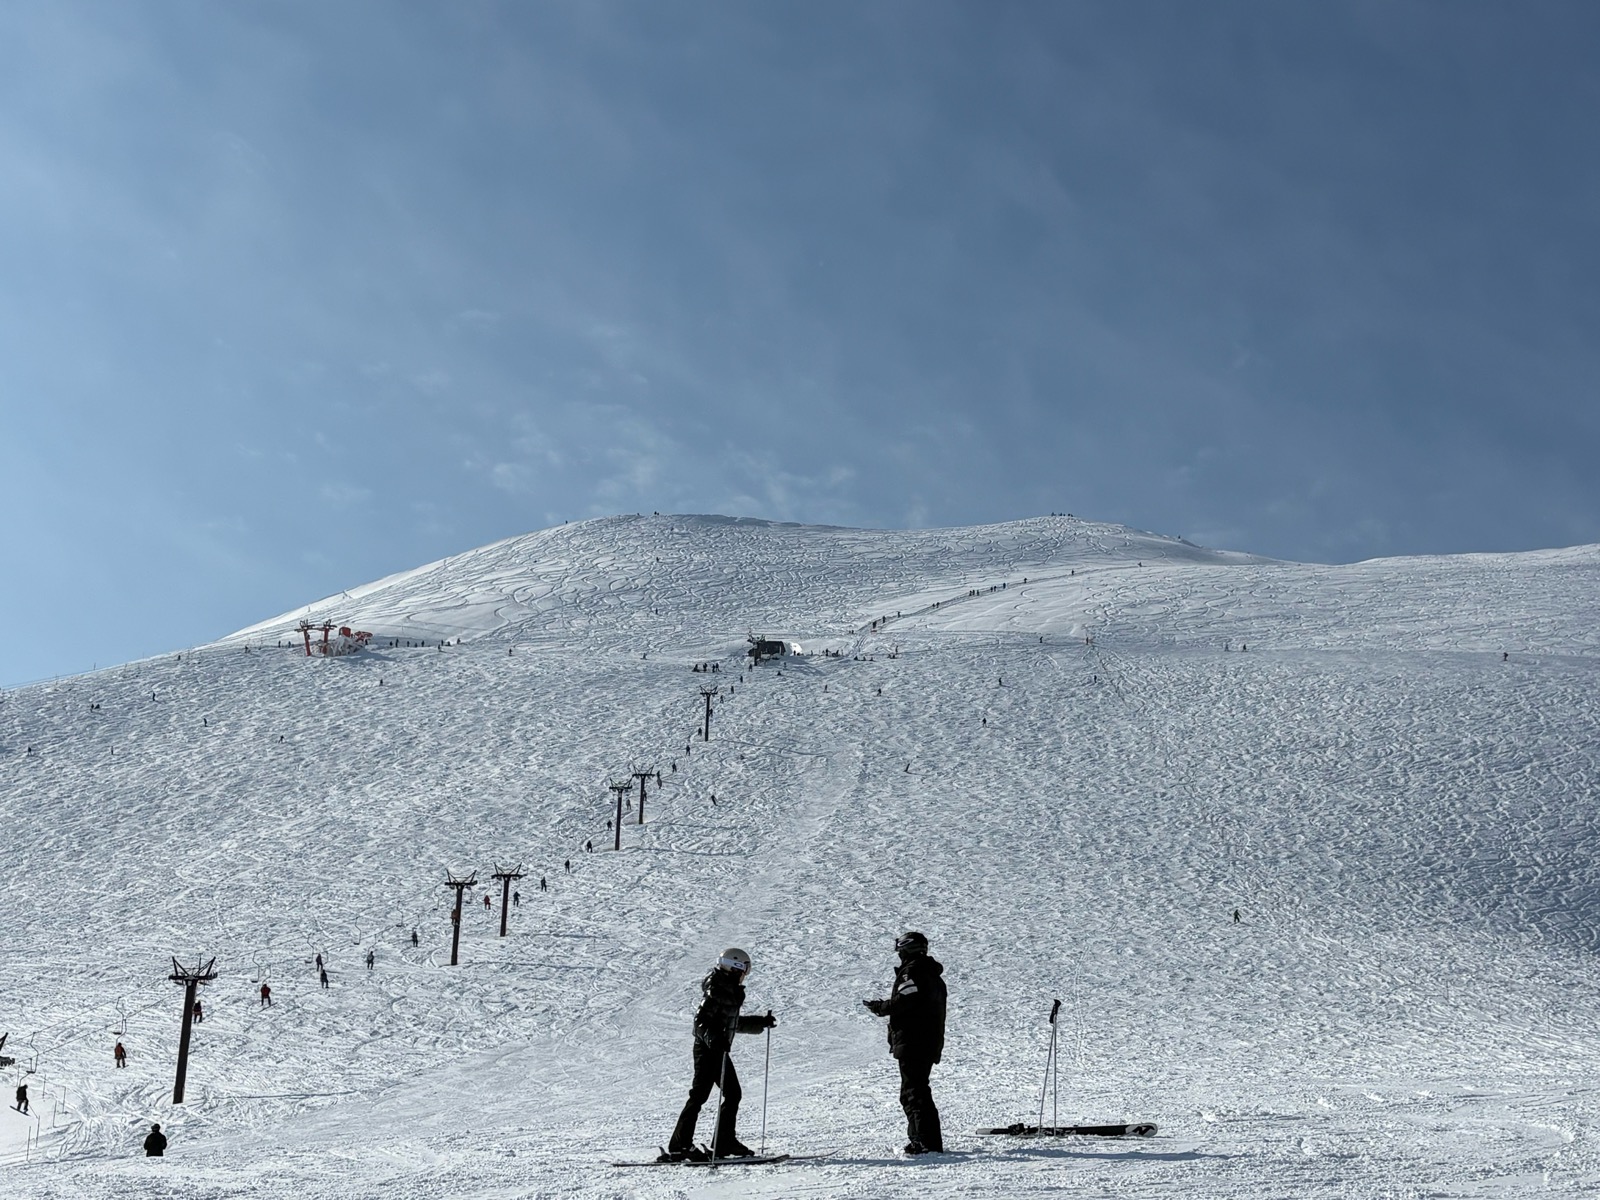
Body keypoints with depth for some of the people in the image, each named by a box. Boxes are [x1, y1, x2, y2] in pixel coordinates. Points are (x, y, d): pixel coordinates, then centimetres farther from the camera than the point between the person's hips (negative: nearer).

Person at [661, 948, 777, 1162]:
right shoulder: (716, 991, -15)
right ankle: (678, 1147, -12)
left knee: (733, 1094, 11)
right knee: (699, 1095, -12)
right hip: (707, 1049, -10)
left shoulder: (730, 991, 16)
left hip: (718, 1049, 10)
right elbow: (701, 1020, -23)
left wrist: (761, 1022, 30)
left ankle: (724, 1142, 18)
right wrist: (714, 1038, -39)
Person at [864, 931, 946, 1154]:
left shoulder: (912, 972, -11)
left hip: (911, 1044, -10)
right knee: (918, 1090, 18)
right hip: (930, 1043, 10)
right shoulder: (932, 974, 18)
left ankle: (928, 1142, -11)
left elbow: (902, 1002, -22)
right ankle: (921, 1140, 22)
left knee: (914, 1093, -8)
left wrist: (879, 1007, -6)